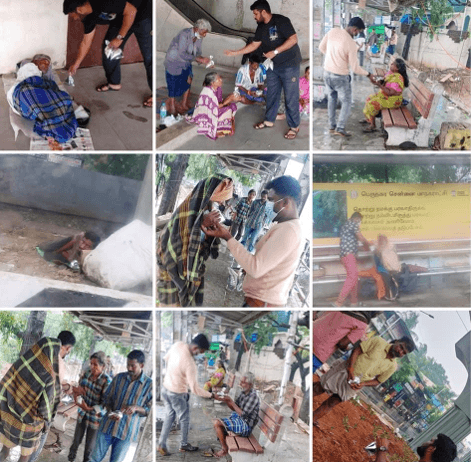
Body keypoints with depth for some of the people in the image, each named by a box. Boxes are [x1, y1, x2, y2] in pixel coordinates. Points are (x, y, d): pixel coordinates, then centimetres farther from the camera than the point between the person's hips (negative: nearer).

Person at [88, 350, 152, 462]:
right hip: (108, 426, 3)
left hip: (127, 432, -2)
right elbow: (107, 398, 10)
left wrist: (136, 408, -22)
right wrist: (110, 412, -10)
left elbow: (149, 410, -4)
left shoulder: (149, 384, -9)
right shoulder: (119, 377, 1)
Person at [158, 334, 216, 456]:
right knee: (184, 419, 16)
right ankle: (184, 445, 34)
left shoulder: (177, 345, -13)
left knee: (169, 416, 22)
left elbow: (166, 358, 7)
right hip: (177, 394, -7)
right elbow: (195, 388, -28)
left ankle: (162, 444, 26)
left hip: (166, 388, 7)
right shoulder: (189, 363, -33)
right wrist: (210, 395, -15)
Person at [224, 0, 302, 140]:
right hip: (273, 65, 8)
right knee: (271, 94, 17)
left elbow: (293, 39, -24)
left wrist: (275, 52, -26)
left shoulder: (281, 21, -19)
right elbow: (254, 45, 13)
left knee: (291, 97, -2)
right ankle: (269, 121, 32)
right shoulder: (261, 27, 5)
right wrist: (235, 52, 7)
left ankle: (294, 126, 9)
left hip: (289, 65, -8)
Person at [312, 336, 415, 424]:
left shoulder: (392, 366, -2)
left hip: (355, 384, 3)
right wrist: (350, 368, -23)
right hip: (344, 370, -3)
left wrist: (363, 384, -15)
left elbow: (378, 381, 2)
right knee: (320, 388, 6)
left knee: (332, 403, 12)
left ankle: (313, 418, 27)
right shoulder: (378, 342, -12)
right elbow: (357, 350, -13)